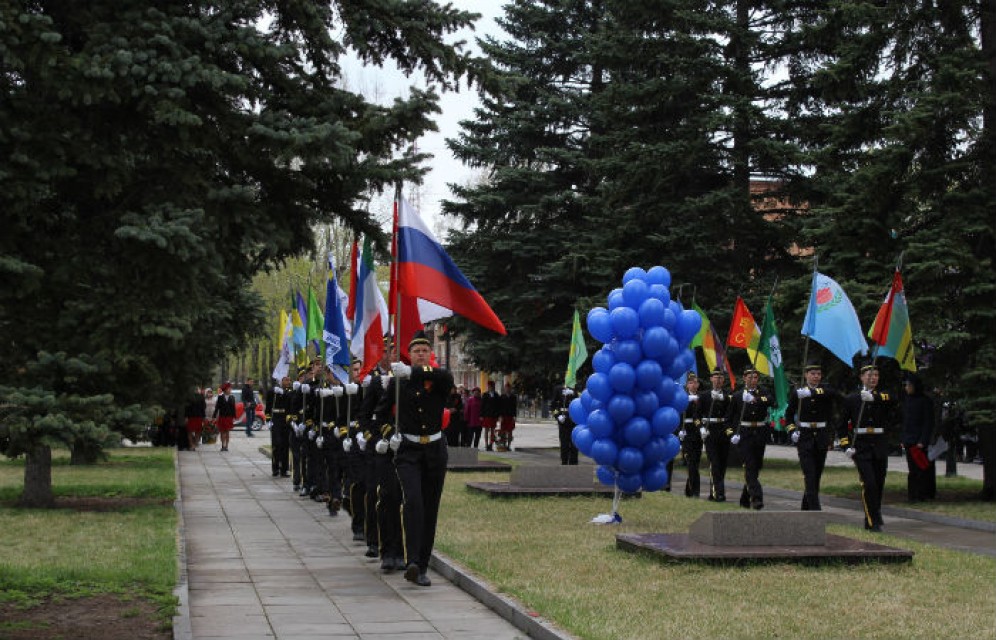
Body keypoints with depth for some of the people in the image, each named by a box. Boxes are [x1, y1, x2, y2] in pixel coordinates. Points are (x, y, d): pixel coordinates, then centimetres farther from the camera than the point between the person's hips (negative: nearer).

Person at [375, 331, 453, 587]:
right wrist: (389, 434, -1)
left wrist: (412, 372, -35)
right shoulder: (397, 382, 4)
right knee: (412, 501, -22)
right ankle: (412, 562, -29)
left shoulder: (439, 381, 1)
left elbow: (447, 376, -26)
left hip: (435, 451, 2)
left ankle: (422, 567, 13)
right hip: (408, 451, -2)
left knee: (430, 509, 4)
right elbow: (380, 412, 16)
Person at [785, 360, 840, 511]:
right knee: (809, 474, -13)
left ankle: (806, 507, 23)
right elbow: (789, 414, 12)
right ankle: (815, 509, -17)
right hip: (804, 438, -2)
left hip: (821, 438, 2)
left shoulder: (827, 392, 4)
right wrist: (792, 431, -4)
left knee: (817, 474, 8)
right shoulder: (797, 392, 3)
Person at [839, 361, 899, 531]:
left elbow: (892, 400, -17)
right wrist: (846, 446, -4)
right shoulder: (851, 399, 4)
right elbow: (842, 425, 7)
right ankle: (873, 522, -7)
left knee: (879, 483, 9)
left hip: (880, 447, 3)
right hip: (861, 448, -3)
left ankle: (874, 514, 29)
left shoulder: (884, 397, 8)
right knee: (869, 483, -12)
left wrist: (874, 397, -31)